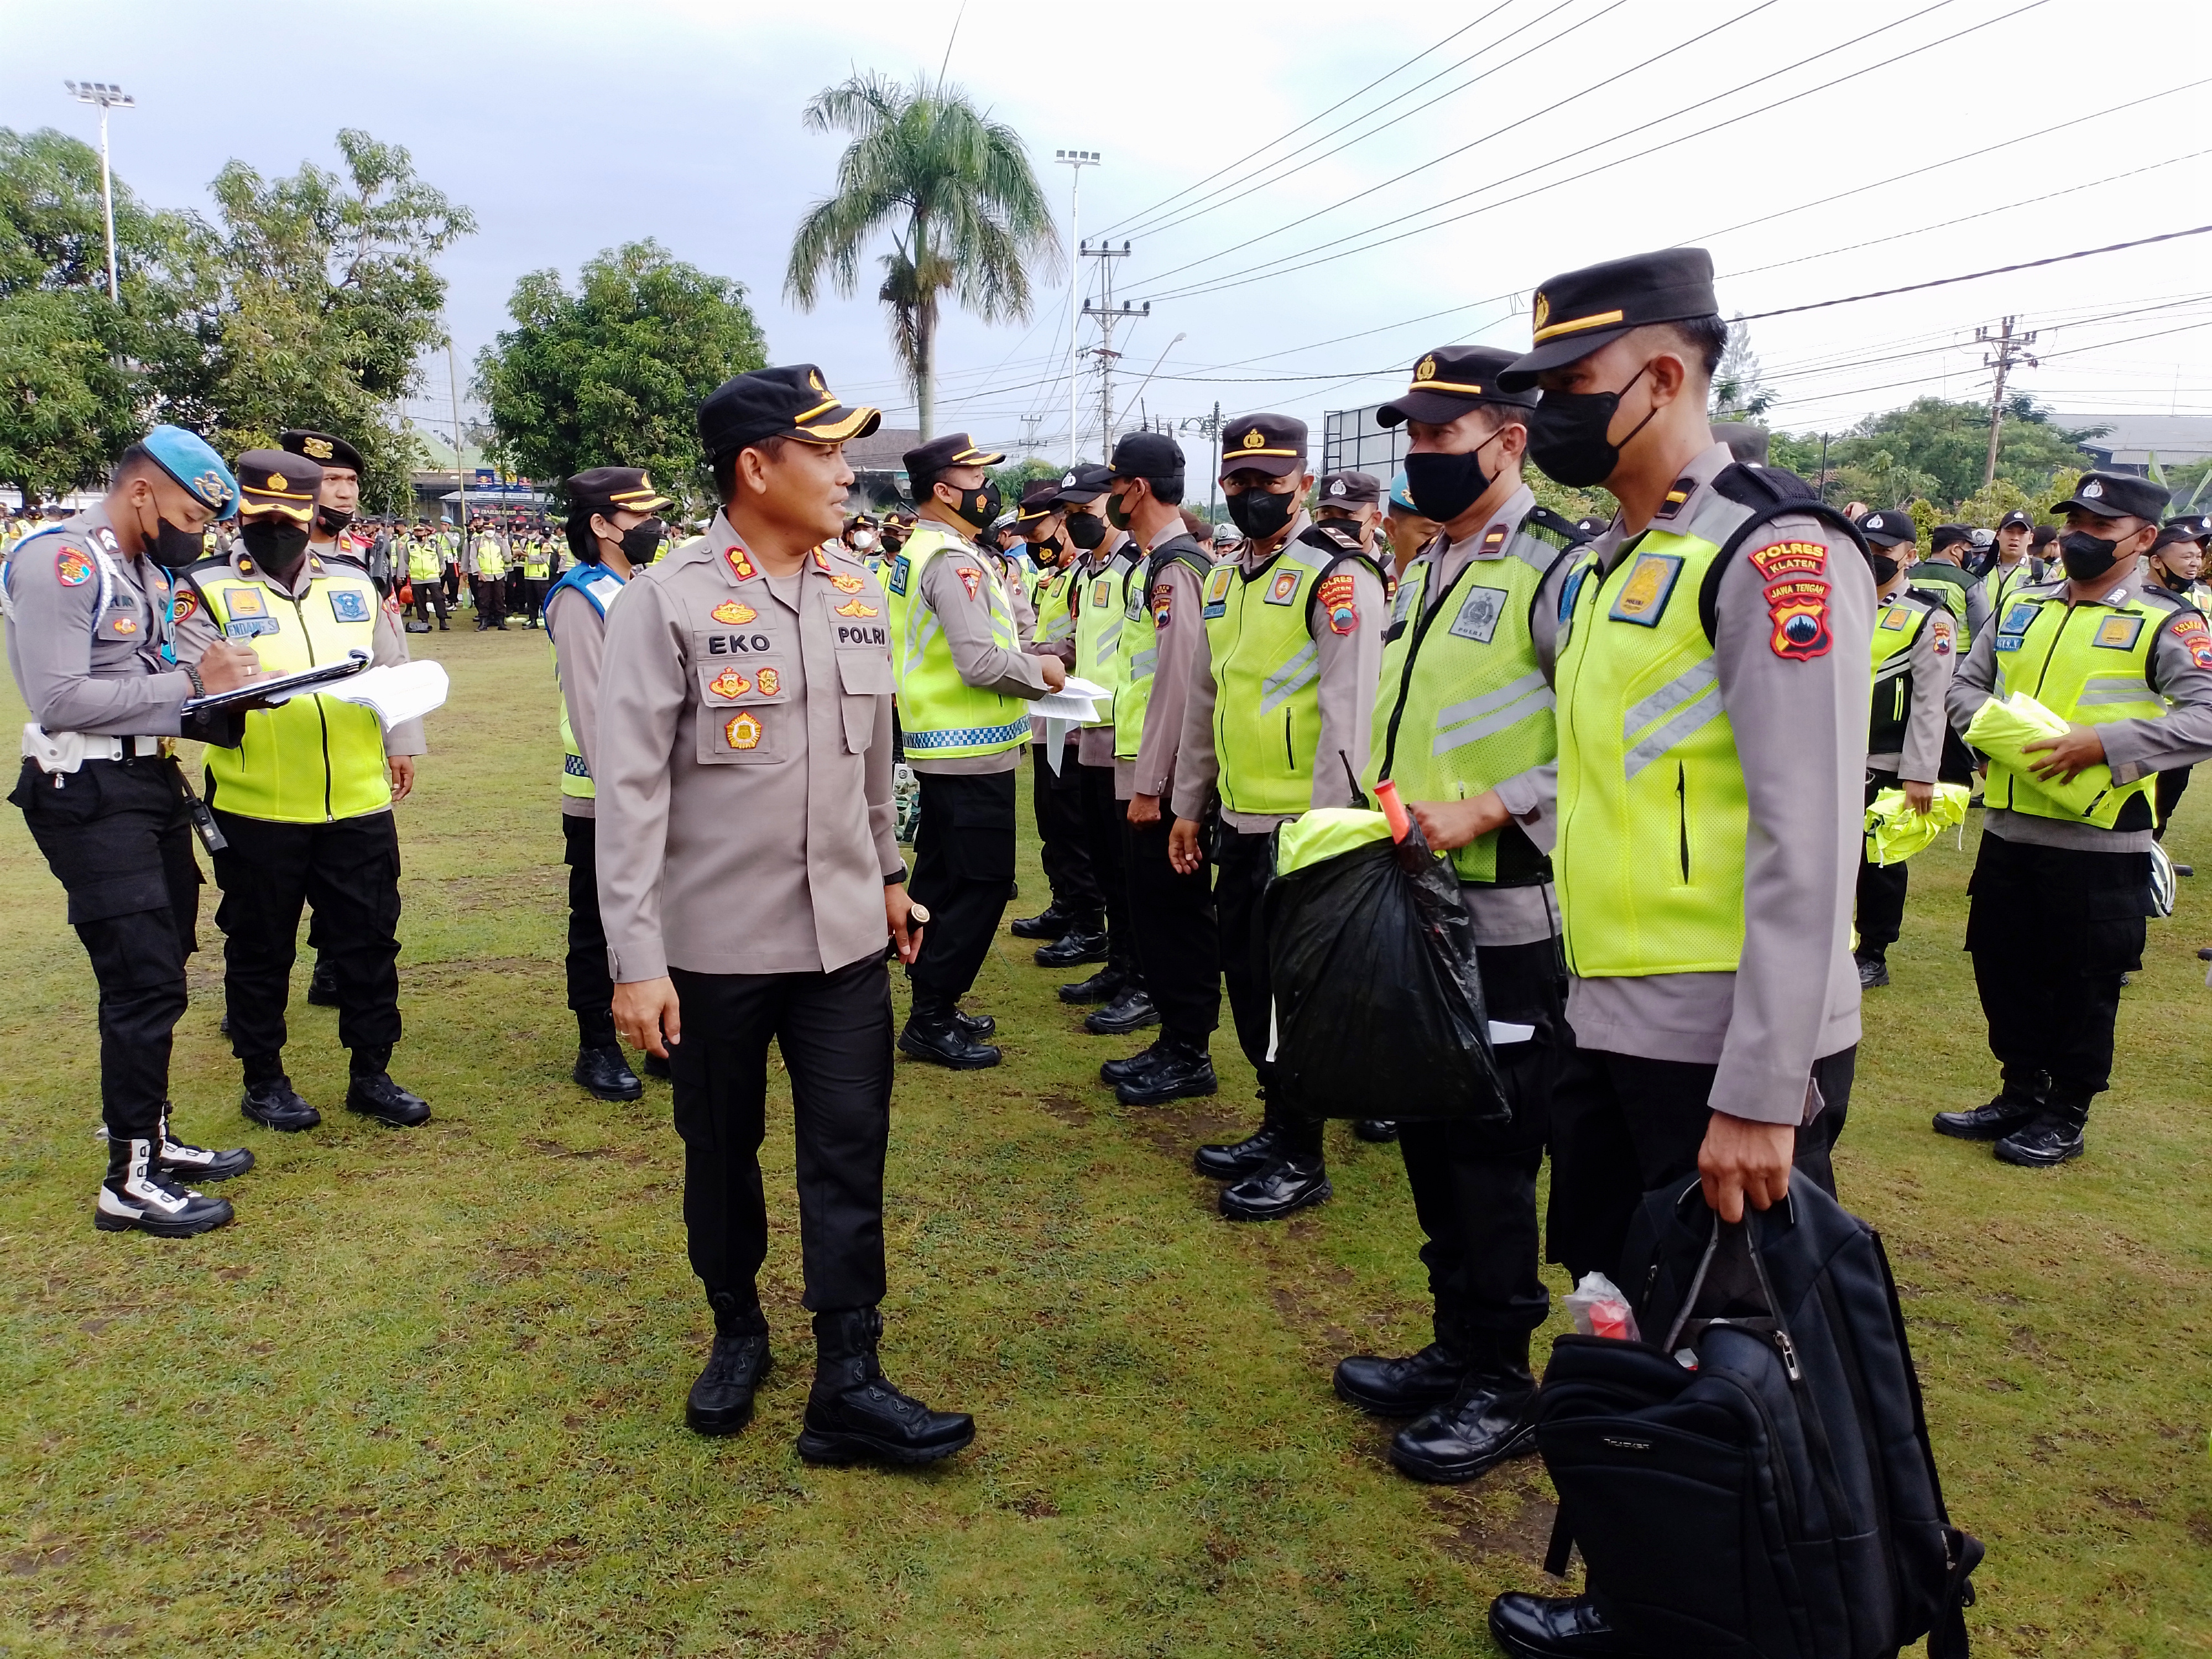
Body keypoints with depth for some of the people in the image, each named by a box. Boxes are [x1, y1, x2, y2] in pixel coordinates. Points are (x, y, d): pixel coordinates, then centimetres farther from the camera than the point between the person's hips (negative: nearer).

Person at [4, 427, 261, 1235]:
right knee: (144, 982, -9)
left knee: (161, 973, 16)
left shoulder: (148, 571, 15)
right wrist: (190, 682, -19)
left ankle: (150, 1136, 31)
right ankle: (129, 1182, 2)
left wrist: (223, 697, -3)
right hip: (91, 795, -9)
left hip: (152, 785, 9)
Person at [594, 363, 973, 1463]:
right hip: (715, 941, -3)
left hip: (845, 933, 4)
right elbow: (631, 787, -12)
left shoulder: (859, 596, 5)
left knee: (851, 1154, 2)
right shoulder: (667, 601, -10)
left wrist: (889, 875, 21)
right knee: (722, 1150, 14)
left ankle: (848, 1385, 11)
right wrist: (636, 959, -15)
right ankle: (736, 1331, 36)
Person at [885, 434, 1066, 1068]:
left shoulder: (915, 552, 13)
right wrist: (1041, 671, -10)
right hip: (972, 753, -10)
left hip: (939, 747, 10)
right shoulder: (955, 560, -19)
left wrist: (1024, 662, 11)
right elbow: (981, 662, -26)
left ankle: (933, 1004, 27)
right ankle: (931, 1021, 2)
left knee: (942, 877, 17)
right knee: (981, 884, -4)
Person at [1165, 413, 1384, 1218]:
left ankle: (1301, 1159, 14)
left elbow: (1348, 713, -17)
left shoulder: (1338, 576, -11)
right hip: (1239, 821, 8)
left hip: (1304, 824, -8)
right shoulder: (1221, 581, 14)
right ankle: (1276, 1127, 30)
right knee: (1247, 977, 15)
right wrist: (1189, 807, 19)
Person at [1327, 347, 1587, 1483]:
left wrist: (1482, 815, -22)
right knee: (1429, 1141, 16)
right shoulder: (1423, 573, 15)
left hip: (1508, 925, -9)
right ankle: (1455, 1348, 32)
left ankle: (1500, 1387, 18)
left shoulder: (1558, 569, -13)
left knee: (1491, 1158, 2)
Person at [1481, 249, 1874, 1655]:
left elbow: (1808, 848, -20)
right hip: (1612, 1026, 9)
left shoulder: (1777, 552, -14)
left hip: (1729, 1050, -9)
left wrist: (1757, 1096, -22)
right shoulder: (1606, 567, 14)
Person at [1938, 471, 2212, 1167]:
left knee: (2083, 986, 7)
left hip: (2100, 844, -5)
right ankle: (2021, 1094, 32)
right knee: (2004, 970, 15)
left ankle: (2066, 1116, 22)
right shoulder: (2021, 607, 11)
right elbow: (1965, 684, 14)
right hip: (2007, 831, 6)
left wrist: (2105, 743, -26)